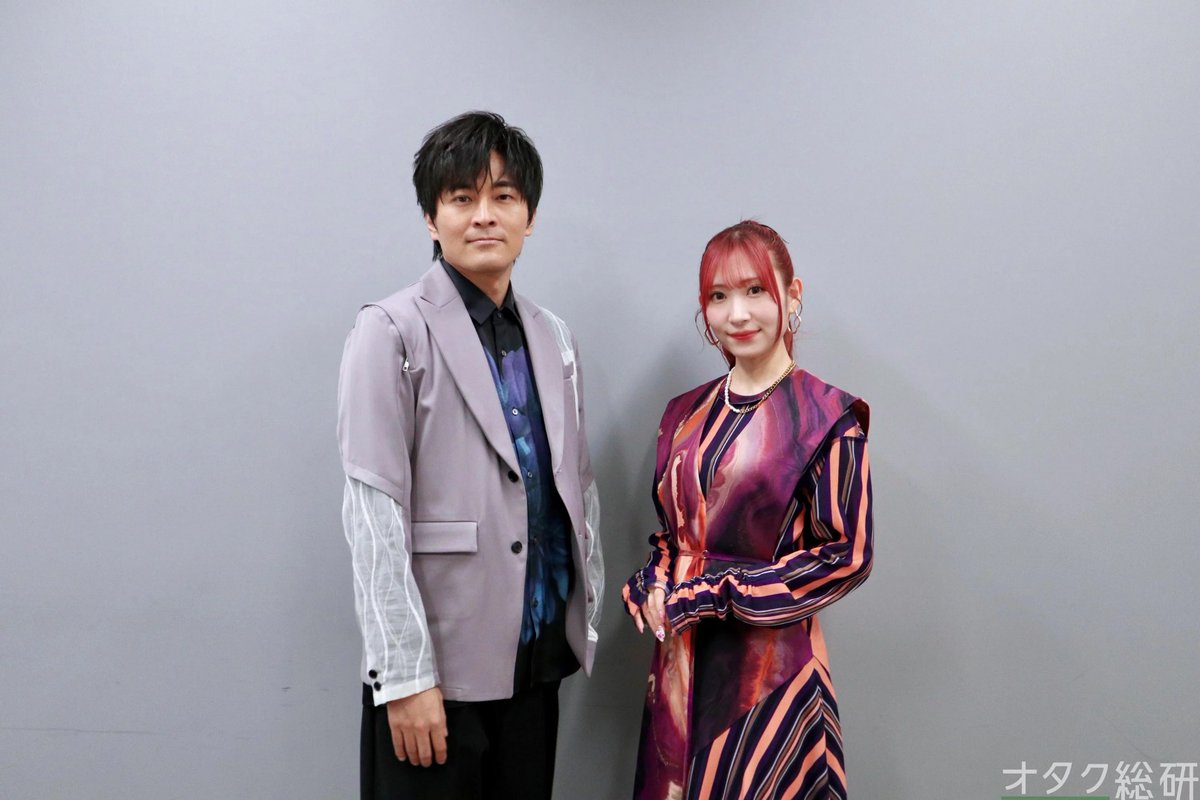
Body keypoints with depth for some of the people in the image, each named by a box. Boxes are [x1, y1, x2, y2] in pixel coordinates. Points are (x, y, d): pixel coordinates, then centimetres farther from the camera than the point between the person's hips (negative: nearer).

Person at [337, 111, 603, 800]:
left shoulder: (554, 338, 9)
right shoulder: (392, 332, -9)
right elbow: (374, 515, -14)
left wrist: (590, 612, 9)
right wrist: (404, 675, -16)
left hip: (539, 658, 5)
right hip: (442, 666, -5)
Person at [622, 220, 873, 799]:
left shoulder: (827, 418, -9)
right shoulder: (686, 414, 7)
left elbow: (845, 554, -11)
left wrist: (711, 595, -13)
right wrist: (653, 589, -7)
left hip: (769, 661, -5)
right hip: (681, 658, 5)